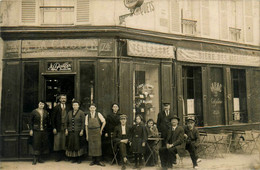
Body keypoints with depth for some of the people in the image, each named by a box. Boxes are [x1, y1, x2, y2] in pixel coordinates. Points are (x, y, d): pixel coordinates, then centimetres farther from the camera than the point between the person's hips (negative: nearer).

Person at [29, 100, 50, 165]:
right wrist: (31, 130, -6)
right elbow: (31, 121, -1)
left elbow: (48, 121, 16)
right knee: (36, 144, -5)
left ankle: (40, 158, 17)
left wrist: (46, 127, 7)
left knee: (43, 144, 6)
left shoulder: (46, 112, 8)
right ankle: (35, 159, 2)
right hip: (36, 130, -4)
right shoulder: (34, 112, -2)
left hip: (44, 130, 4)